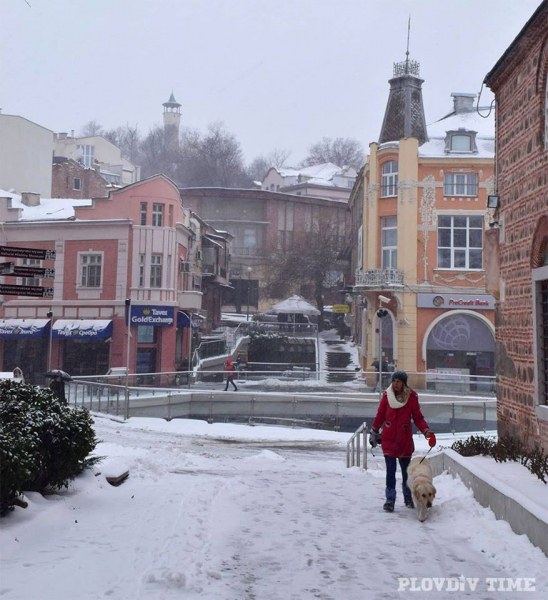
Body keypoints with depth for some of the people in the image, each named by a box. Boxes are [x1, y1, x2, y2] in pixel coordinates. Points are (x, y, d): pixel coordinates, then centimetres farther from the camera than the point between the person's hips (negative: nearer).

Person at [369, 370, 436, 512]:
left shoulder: (412, 397, -8)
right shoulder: (387, 395, -5)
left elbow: (418, 417, -2)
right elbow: (380, 415, 5)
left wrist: (427, 431, -16)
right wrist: (374, 432, 13)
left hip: (405, 439, 0)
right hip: (388, 439, 0)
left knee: (406, 470, 13)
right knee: (391, 470, -3)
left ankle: (408, 498, 30)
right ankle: (390, 500, 5)